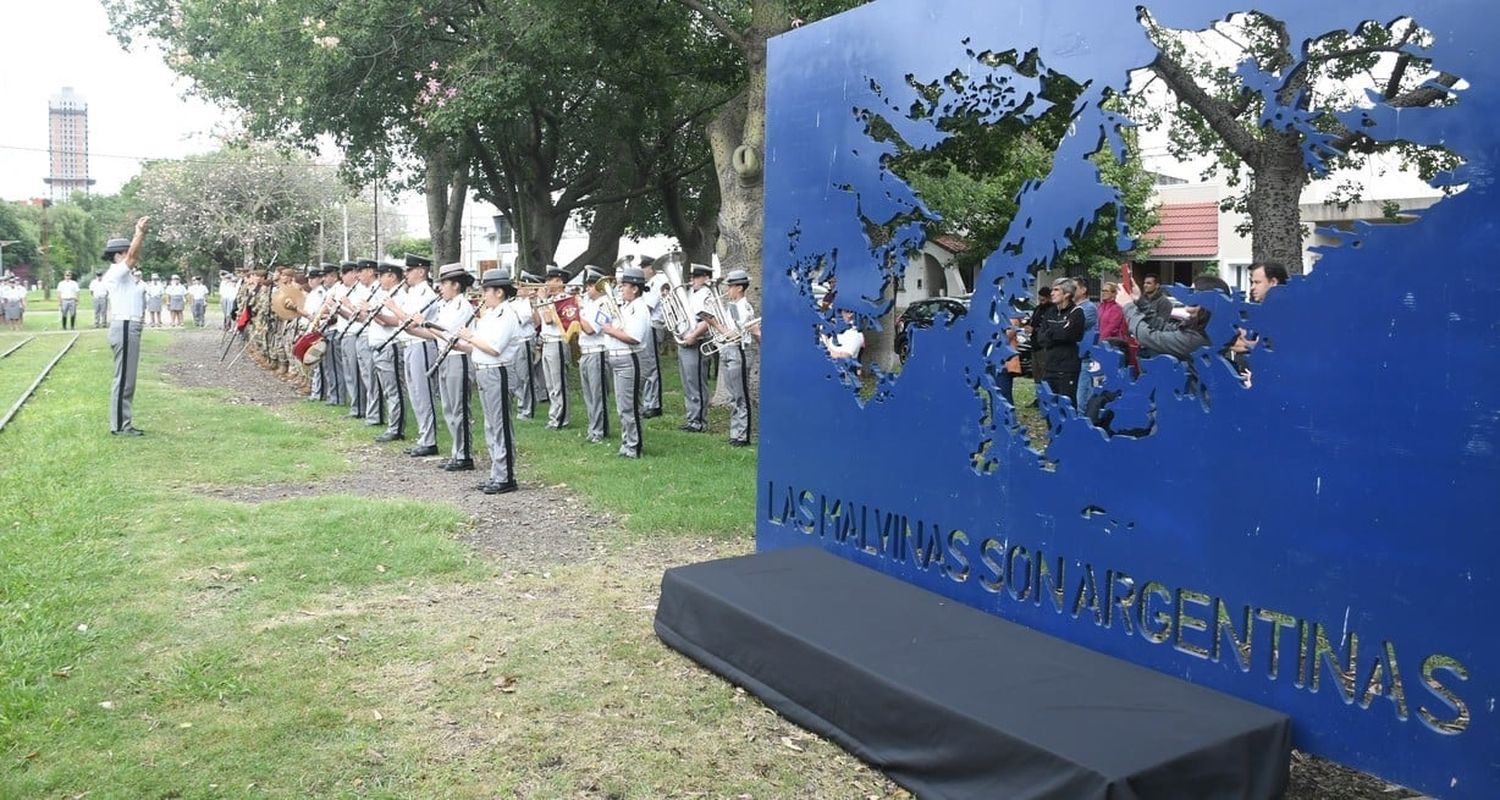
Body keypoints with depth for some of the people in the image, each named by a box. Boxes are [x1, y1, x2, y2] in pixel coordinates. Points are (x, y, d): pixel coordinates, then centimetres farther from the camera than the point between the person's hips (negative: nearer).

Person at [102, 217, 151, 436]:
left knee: (127, 379, 11)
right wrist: (139, 232, -20)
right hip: (125, 328, -10)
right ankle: (119, 425, -4)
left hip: (130, 328, 10)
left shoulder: (124, 274, 15)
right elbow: (132, 255, -22)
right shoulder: (116, 272, -10)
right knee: (123, 379, -7)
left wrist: (141, 234, 10)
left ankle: (123, 423, 15)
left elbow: (135, 256, 20)